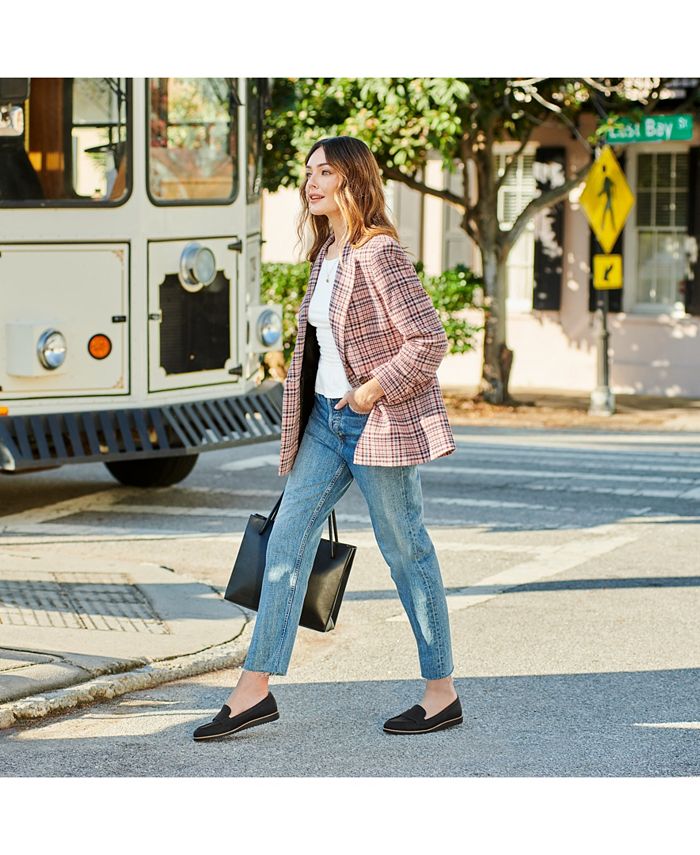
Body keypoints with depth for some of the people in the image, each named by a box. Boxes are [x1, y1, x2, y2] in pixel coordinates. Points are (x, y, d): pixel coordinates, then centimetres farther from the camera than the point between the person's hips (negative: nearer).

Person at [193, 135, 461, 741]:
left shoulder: (378, 253, -15)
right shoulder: (326, 256, 12)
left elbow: (430, 339, -19)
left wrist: (373, 390, -17)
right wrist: (323, 406, 18)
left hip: (379, 420, -9)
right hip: (325, 418, 9)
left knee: (405, 550, 1)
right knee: (286, 542, 5)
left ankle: (443, 695, 13)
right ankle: (255, 690, 8)